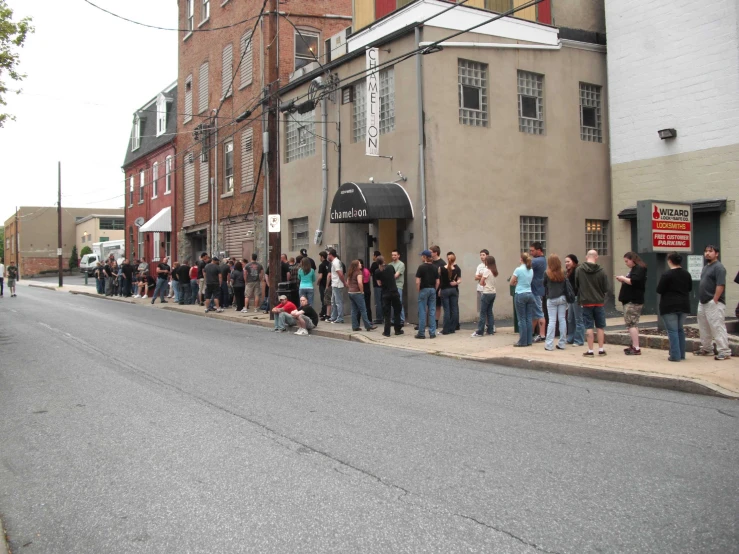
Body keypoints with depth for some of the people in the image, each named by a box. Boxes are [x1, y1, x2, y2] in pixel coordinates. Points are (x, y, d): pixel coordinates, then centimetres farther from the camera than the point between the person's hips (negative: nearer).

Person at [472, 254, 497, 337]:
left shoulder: (486, 270, -12)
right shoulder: (494, 271, 10)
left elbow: (481, 282, -11)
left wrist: (484, 283, 6)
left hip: (486, 293, -7)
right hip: (493, 293, 7)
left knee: (483, 313, -3)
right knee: (489, 312, 12)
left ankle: (480, 332, -2)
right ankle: (491, 330, 11)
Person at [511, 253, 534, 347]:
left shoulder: (518, 269, -9)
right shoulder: (531, 270, 7)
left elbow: (512, 283, -4)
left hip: (520, 295, -5)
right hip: (530, 294, 5)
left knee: (522, 319, -1)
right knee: (529, 319, 7)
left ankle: (523, 341, 1)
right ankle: (529, 340, 10)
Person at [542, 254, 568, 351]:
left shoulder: (547, 274, -8)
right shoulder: (562, 273, 1)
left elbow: (544, 285, 3)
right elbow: (566, 286, 4)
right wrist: (565, 297, 11)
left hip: (551, 299, -3)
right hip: (562, 298, 3)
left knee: (552, 321, -1)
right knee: (562, 319, 6)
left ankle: (549, 345, -2)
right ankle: (562, 344, 10)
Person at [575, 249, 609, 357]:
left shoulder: (579, 269, -9)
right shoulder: (601, 271, -9)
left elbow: (576, 285, 0)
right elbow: (606, 289, -4)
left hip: (586, 302, 0)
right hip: (599, 302, 0)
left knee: (589, 327, 4)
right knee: (600, 326, 11)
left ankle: (590, 351, 5)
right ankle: (601, 349, 15)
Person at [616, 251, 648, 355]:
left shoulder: (639, 269, -12)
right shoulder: (634, 269, 20)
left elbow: (634, 281, -25)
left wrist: (623, 278, -12)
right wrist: (623, 280, 8)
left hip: (633, 301, -11)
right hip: (631, 300, 11)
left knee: (631, 323, -12)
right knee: (633, 323, 12)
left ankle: (636, 348, -14)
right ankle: (634, 346, 17)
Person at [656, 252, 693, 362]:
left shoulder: (667, 274, -15)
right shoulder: (686, 274, 5)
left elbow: (659, 290, -13)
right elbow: (690, 288, 17)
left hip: (669, 306, -6)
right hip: (684, 305, 6)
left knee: (672, 330, -3)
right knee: (680, 329, 16)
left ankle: (675, 355, -6)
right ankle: (681, 354, 19)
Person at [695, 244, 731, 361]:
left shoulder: (719, 267, -12)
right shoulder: (706, 267, 18)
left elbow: (720, 285, -20)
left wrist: (714, 301, -21)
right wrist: (701, 299, 15)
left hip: (713, 304, -10)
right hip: (703, 303, 10)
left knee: (717, 327, -10)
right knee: (704, 327, 16)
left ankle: (724, 352, -7)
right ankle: (706, 348, 27)